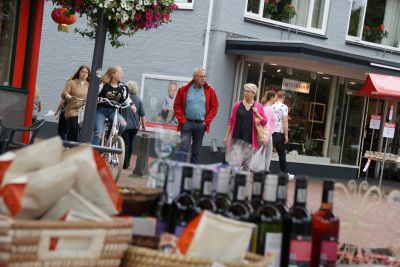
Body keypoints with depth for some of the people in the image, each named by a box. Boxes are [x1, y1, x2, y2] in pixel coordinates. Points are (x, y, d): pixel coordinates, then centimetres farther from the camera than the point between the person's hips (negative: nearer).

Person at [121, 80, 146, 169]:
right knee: (130, 143, 16)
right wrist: (143, 125, 14)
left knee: (125, 143, 1)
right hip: (135, 125, 3)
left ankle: (125, 163, -4)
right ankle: (127, 162, 23)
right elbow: (142, 114, 4)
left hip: (125, 124, -3)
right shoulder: (138, 100, 0)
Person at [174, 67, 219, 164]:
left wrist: (206, 121, -3)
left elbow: (214, 107, 6)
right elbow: (177, 106, 4)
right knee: (183, 148, -9)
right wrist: (182, 120, -5)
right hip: (187, 123, -2)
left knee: (196, 150, 9)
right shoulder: (184, 89, 1)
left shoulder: (210, 91, 4)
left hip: (200, 124, 2)